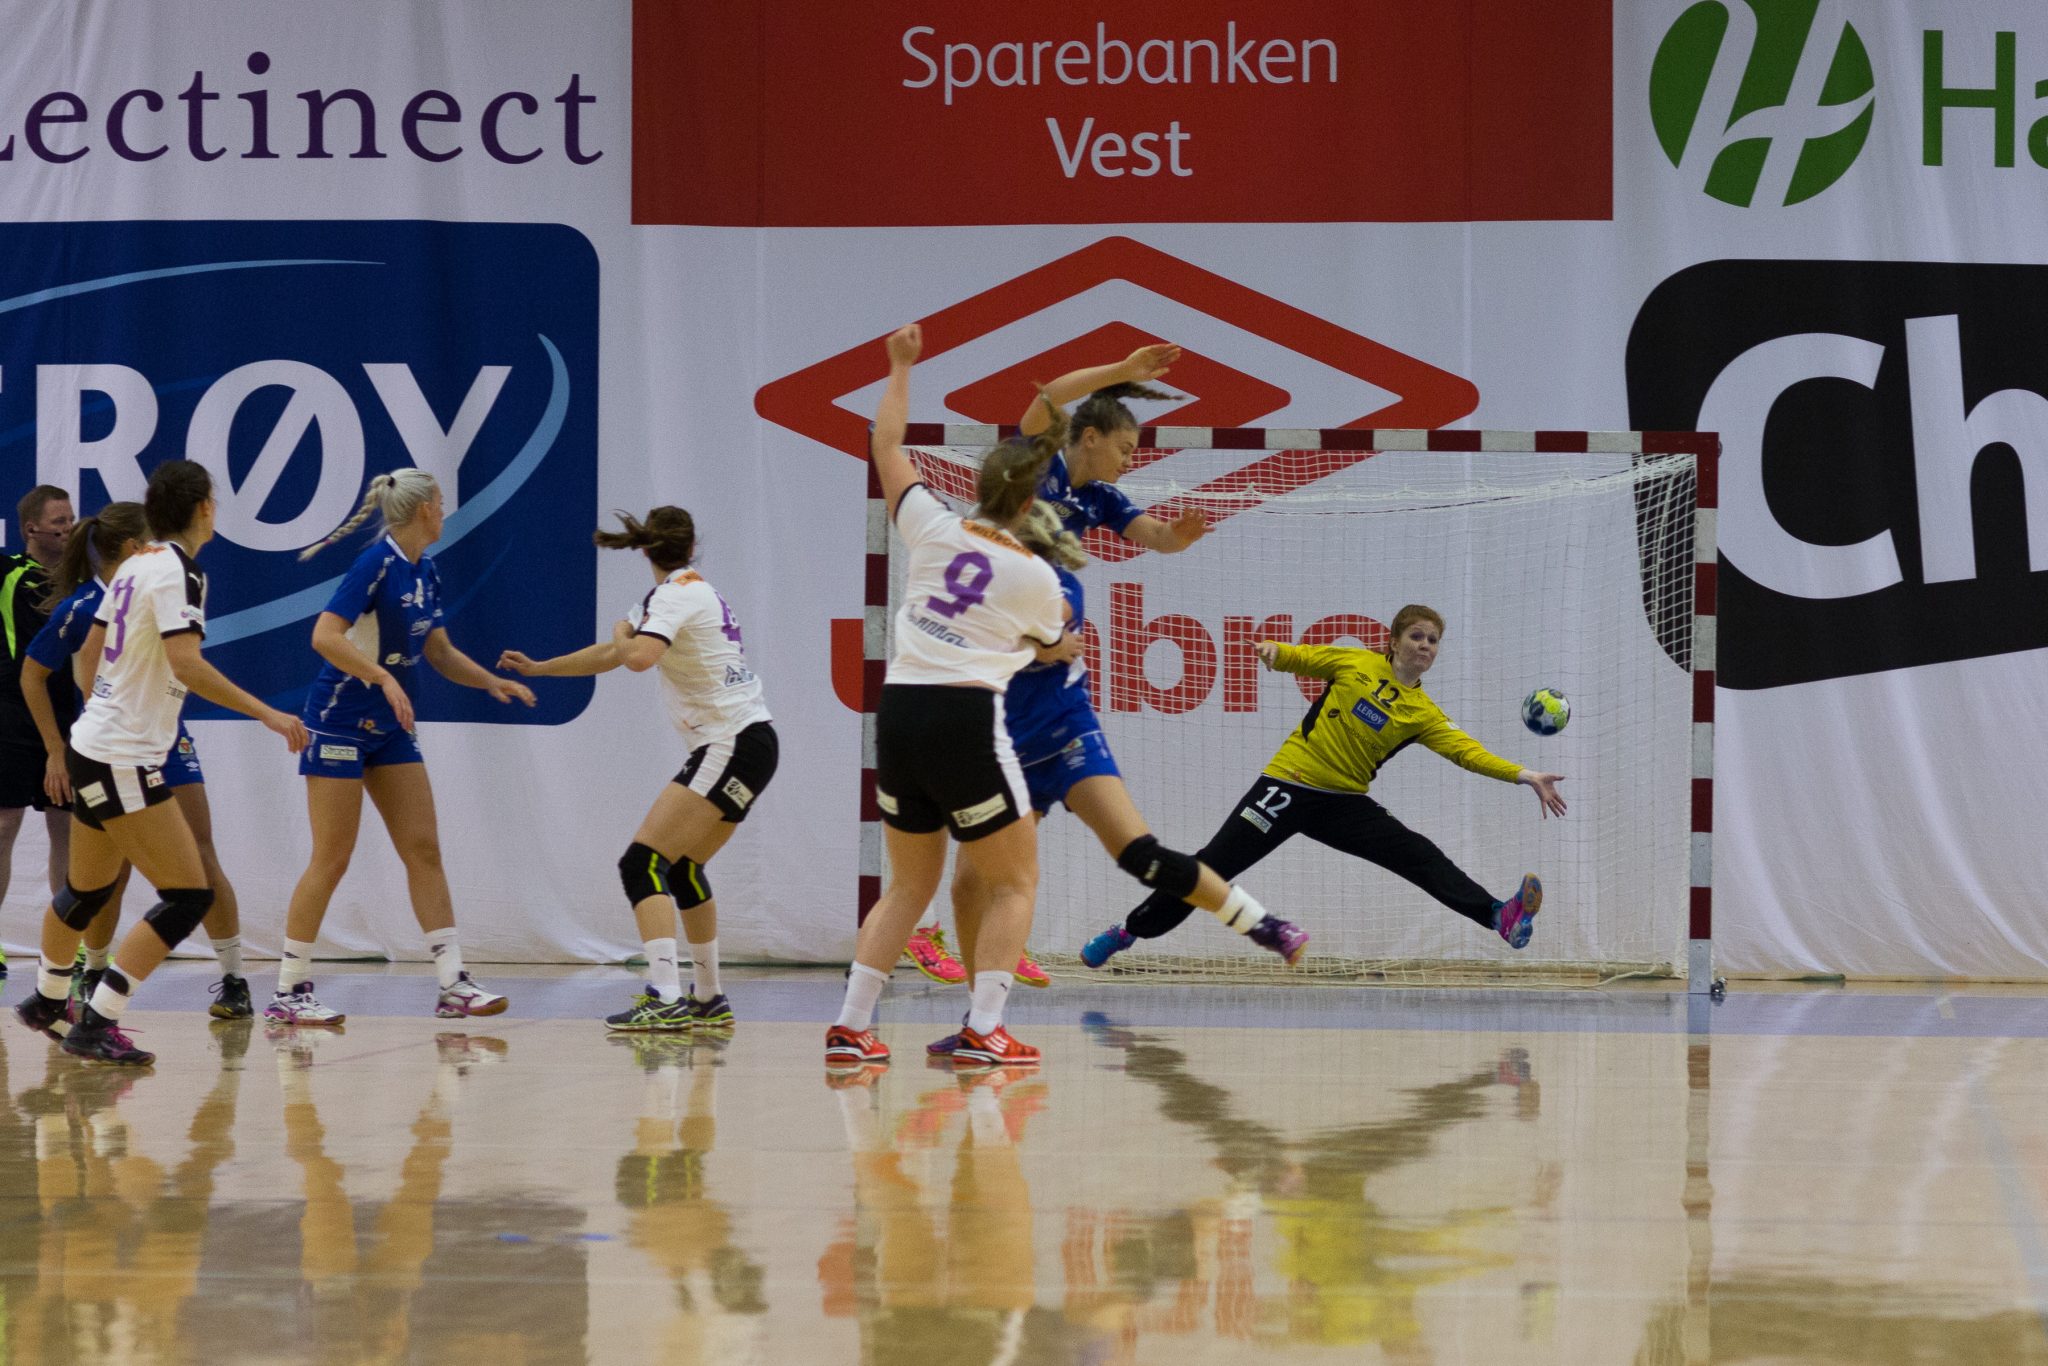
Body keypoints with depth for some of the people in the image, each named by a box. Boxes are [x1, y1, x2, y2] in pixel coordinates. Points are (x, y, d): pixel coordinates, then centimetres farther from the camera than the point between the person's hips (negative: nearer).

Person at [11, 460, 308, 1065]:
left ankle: (46, 1002, 45)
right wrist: (267, 714, -26)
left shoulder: (136, 566, 10)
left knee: (87, 891, 27)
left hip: (95, 744, 10)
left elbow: (91, 648, 22)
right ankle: (95, 1024, -12)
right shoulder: (178, 572, -16)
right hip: (123, 762, -10)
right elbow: (186, 663, -27)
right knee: (188, 897, -11)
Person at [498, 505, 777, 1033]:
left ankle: (664, 999, -29)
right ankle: (709, 1001, 31)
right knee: (683, 867, 23)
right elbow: (610, 654, 30)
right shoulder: (688, 590, 19)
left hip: (732, 746, -10)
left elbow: (638, 656, -29)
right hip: (747, 744, 10)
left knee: (643, 862, -16)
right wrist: (539, 668, 37)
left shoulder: (676, 593, -9)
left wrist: (622, 634, -6)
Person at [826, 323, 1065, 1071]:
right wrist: (1060, 650, 42)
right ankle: (983, 1030, -2)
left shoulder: (934, 529, 4)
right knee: (1016, 882, 10)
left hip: (899, 715, 5)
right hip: (966, 721, -5)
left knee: (910, 883, 18)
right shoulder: (1035, 577, -2)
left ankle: (851, 1024, 9)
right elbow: (1050, 645, 19)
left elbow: (886, 447, 19)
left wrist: (900, 369, 32)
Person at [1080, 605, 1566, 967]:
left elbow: (1466, 750, -9)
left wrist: (1523, 775, -22)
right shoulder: (1356, 664, 0)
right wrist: (1275, 650, -14)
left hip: (1344, 803, 2)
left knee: (1420, 857, -17)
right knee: (1214, 865, -3)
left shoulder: (1424, 714, 3)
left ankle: (1499, 916, -27)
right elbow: (1300, 658, 10)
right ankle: (1129, 930, 11)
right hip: (1290, 784, -2)